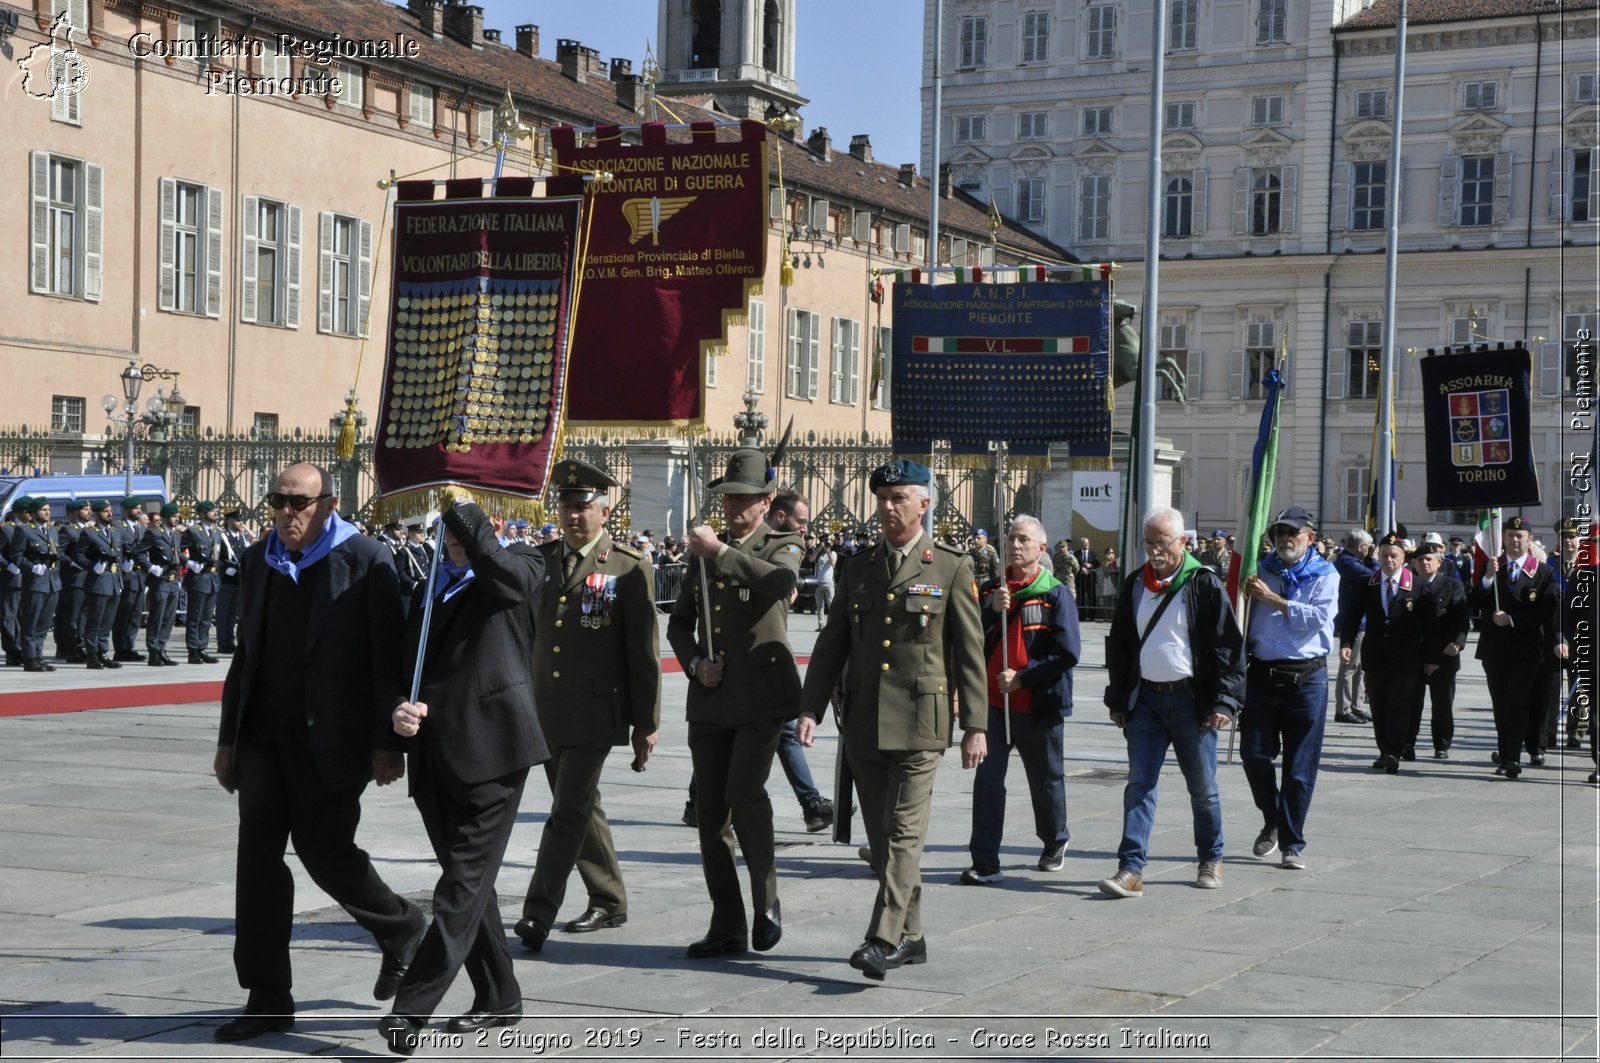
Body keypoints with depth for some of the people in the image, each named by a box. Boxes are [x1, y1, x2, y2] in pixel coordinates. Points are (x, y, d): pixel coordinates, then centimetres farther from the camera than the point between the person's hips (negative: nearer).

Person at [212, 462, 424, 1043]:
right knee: (258, 855, 2)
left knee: (323, 847, -5)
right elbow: (246, 652, 17)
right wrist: (229, 737, 15)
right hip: (264, 732, 6)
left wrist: (387, 742, -13)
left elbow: (388, 657, -9)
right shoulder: (257, 561, 12)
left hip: (330, 737, -6)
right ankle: (267, 999, 9)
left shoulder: (366, 561, -7)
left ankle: (402, 928, 25)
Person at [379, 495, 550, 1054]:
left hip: (491, 749, -7)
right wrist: (401, 710, -4)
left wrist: (462, 504, -21)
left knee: (465, 882, -10)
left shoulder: (520, 566, 2)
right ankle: (498, 997, 26)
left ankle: (411, 1008, -13)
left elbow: (504, 572, -24)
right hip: (436, 753, 7)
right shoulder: (432, 585, 19)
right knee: (468, 881, 14)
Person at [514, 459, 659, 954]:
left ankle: (537, 914, -12)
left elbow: (644, 651, -5)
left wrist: (646, 723, -6)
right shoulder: (540, 560, 10)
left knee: (568, 813, -11)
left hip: (594, 713, -6)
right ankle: (609, 901, 28)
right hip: (544, 712, 6)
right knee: (580, 808, 15)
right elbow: (524, 633, 16)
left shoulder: (629, 567, -6)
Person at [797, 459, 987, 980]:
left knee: (904, 833, -11)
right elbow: (832, 644, 11)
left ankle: (883, 942, -15)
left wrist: (975, 725, -4)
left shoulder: (952, 568, 0)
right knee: (881, 837, 9)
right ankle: (910, 936, 20)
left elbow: (970, 653, 0)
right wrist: (810, 709, 0)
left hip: (919, 724, -5)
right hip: (863, 725, 5)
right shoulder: (856, 567, 12)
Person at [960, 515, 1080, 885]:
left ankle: (1055, 842, 38)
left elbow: (1067, 653, -12)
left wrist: (1022, 676, -16)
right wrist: (993, 610, -16)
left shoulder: (1055, 594, -6)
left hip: (1038, 704, -3)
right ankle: (985, 863, -5)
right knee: (988, 778, -6)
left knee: (1045, 779, 14)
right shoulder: (989, 589, 7)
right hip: (993, 701, 3)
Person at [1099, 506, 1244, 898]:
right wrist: (1117, 700, 13)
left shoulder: (1204, 584, -6)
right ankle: (1131, 869, -7)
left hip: (1190, 699, -4)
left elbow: (1228, 645, -7)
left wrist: (1224, 701, -14)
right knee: (1139, 784, -3)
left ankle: (1211, 859, 24)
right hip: (1145, 699, 4)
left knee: (1202, 787, 7)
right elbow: (1119, 645, 16)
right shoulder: (1134, 584, 10)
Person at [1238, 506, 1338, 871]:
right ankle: (1272, 822, 26)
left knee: (1300, 768, 1)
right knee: (1254, 756, 1)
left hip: (1306, 679, -3)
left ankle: (1292, 844, 10)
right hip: (1261, 674, 3)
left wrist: (1273, 599, -14)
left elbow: (1318, 617, -14)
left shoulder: (1325, 575, 2)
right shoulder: (1261, 571, 12)